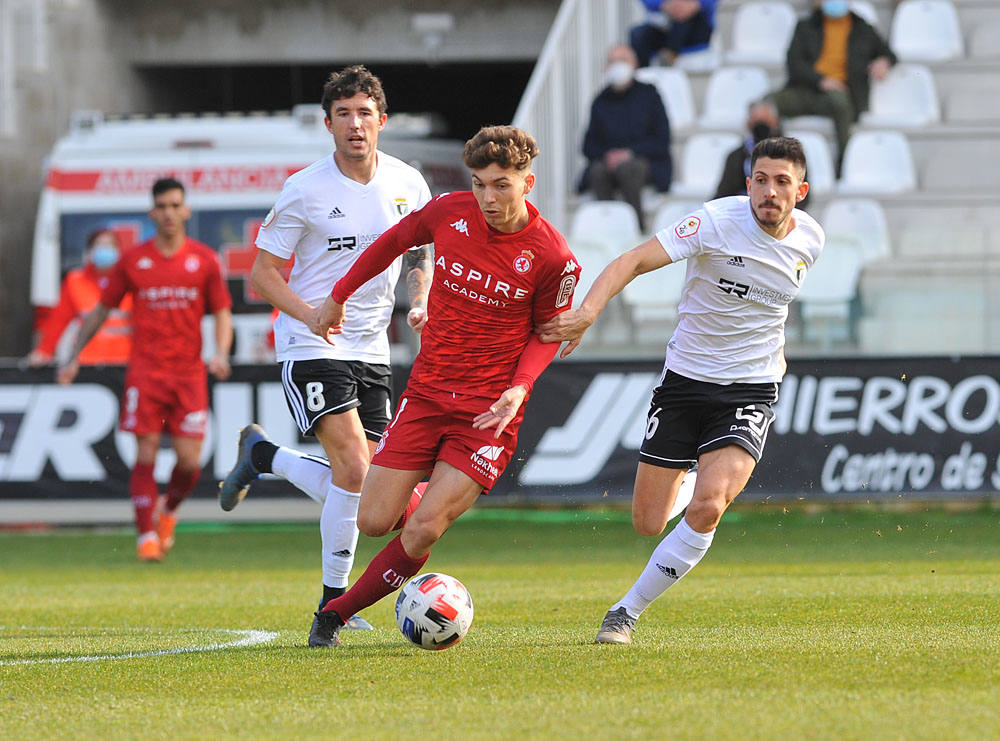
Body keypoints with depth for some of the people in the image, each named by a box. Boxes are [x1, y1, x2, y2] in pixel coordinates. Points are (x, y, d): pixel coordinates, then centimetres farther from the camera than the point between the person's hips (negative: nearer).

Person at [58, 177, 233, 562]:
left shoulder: (205, 260, 5)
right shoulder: (133, 260, 5)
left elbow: (222, 313, 9)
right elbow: (101, 310, 13)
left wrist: (221, 353, -10)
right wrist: (74, 357, 11)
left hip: (189, 373, 0)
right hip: (144, 371, 0)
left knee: (190, 461, -5)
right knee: (146, 455, -8)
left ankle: (168, 512, 24)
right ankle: (147, 535, -3)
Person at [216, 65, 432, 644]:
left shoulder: (408, 184, 2)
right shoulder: (306, 191, -10)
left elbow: (422, 256, 18)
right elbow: (263, 274, -5)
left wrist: (421, 303, -2)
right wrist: (314, 314, -20)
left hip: (372, 351, 5)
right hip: (311, 350, -5)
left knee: (364, 493, 3)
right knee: (354, 470, -20)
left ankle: (262, 456, 26)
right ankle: (333, 605, -7)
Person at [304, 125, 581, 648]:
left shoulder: (552, 258, -12)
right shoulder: (450, 212, -4)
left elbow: (547, 331, 4)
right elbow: (394, 242, 17)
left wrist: (520, 387, -13)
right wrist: (337, 298, 23)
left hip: (488, 411, -3)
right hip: (426, 392, 3)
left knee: (421, 534, -15)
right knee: (373, 522, -2)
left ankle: (339, 610, 5)